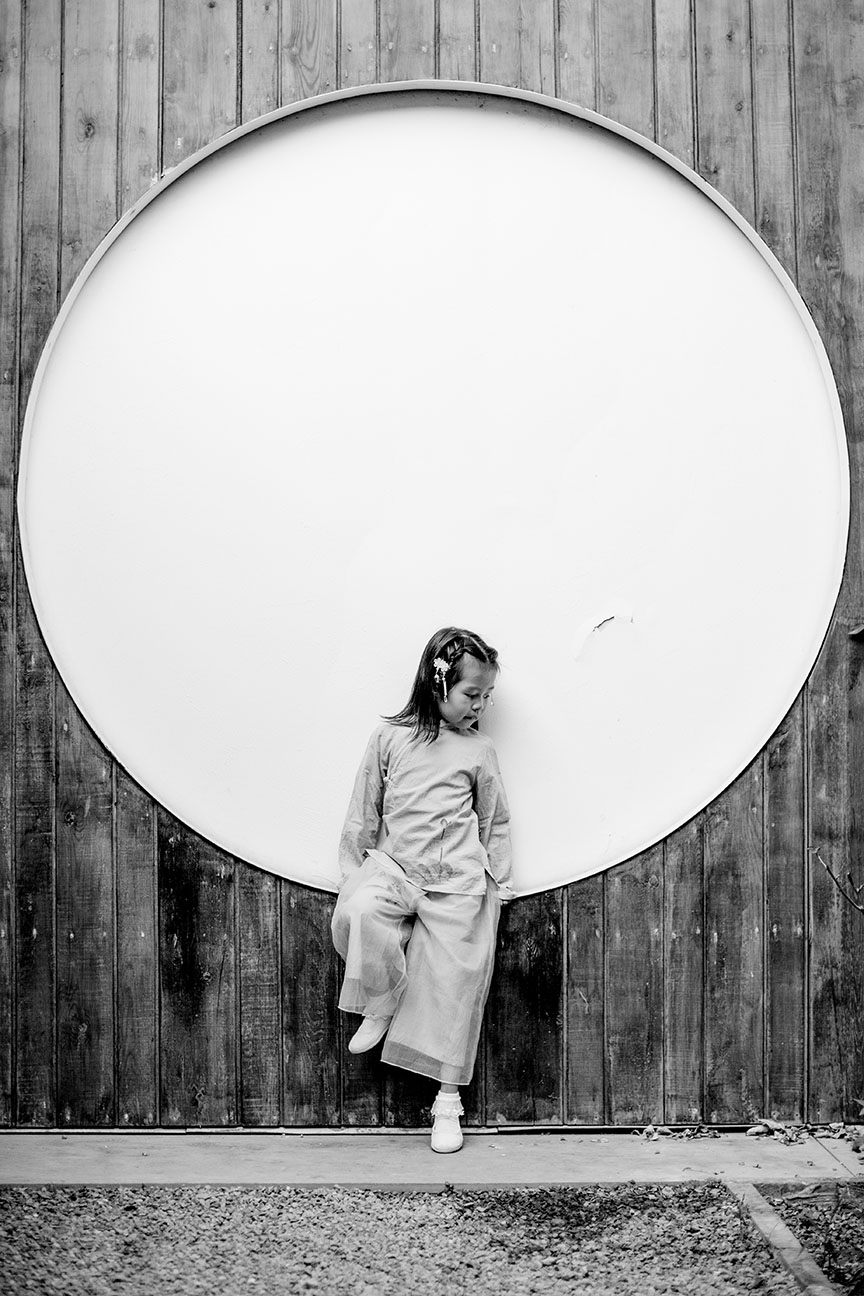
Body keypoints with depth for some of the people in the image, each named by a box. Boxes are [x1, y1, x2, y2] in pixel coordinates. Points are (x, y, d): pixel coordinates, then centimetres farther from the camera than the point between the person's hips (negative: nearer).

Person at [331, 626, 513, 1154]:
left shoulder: (479, 750, 4)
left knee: (453, 982, 1)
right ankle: (383, 1003, -5)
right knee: (357, 912, -31)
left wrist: (499, 883, 10)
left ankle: (448, 1101, 15)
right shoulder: (390, 737, 3)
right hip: (394, 867, 0)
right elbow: (364, 811, 8)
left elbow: (496, 822, 12)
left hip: (457, 879, 0)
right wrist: (351, 870, 7)